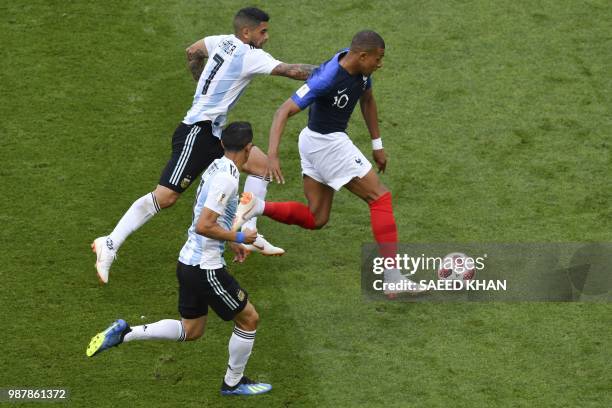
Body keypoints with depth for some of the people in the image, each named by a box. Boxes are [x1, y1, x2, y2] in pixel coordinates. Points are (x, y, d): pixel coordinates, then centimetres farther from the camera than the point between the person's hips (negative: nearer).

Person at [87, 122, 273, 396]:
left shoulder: (215, 168, 8)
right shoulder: (227, 179, -22)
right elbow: (203, 226, -26)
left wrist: (231, 241, 24)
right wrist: (239, 237, -15)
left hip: (189, 261, 9)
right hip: (206, 268, -9)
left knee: (190, 330, 20)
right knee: (249, 319, 7)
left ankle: (125, 333, 12)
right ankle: (233, 383, 21)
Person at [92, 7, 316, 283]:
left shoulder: (224, 42, 11)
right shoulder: (250, 56, -13)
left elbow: (193, 52, 29)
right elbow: (291, 71, -16)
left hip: (212, 135, 10)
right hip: (196, 133, -10)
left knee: (261, 164, 10)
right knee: (165, 196, -13)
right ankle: (110, 244, -11)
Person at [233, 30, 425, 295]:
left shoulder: (359, 68, -4)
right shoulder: (327, 79, -29)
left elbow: (367, 99, 16)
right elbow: (284, 111, -30)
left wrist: (377, 145, 20)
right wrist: (272, 156, -39)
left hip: (315, 142, 9)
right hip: (327, 143, -9)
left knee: (315, 219, 15)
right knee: (380, 197, -5)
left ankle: (257, 207, 2)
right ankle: (393, 280, -5)